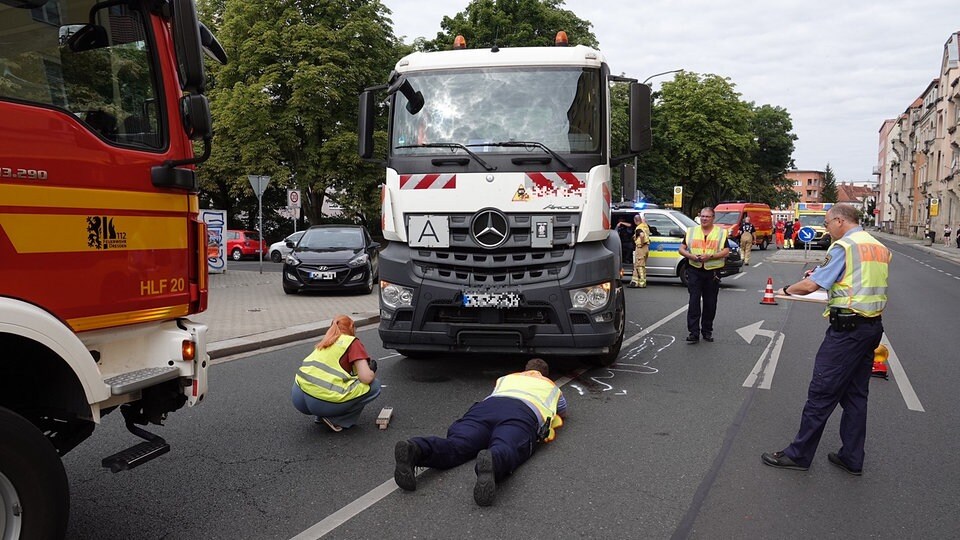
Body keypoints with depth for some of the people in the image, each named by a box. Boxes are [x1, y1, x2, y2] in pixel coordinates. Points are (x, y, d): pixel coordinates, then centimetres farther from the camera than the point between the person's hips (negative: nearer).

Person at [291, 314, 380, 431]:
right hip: (324, 401, -7)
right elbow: (366, 377, -4)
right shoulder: (352, 342, 7)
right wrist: (372, 373, 19)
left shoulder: (323, 343, 25)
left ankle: (322, 416, 16)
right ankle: (336, 420, 2)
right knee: (374, 386, 8)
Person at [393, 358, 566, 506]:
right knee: (505, 449, -32)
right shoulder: (551, 386, 43)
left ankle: (415, 449, -53)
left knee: (456, 445, -22)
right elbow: (563, 411, 60)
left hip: (487, 405, 2)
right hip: (524, 413, -2)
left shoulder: (505, 378, 46)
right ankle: (491, 463, -69)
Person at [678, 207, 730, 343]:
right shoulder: (691, 231, 11)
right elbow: (681, 248, 8)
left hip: (712, 272, 0)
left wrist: (710, 256, -18)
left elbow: (726, 252, -3)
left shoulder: (721, 232, 5)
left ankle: (707, 331, 20)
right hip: (694, 271, 0)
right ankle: (694, 332, -6)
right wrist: (691, 256, -12)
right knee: (694, 301, -6)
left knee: (710, 303, 7)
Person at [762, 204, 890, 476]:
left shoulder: (844, 246, -12)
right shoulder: (880, 248, 14)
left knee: (822, 392, -3)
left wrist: (788, 289, 4)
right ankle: (852, 458, 20)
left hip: (847, 328, -9)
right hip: (873, 326, 9)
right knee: (855, 394, 14)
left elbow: (811, 285, -15)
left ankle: (798, 454, 4)